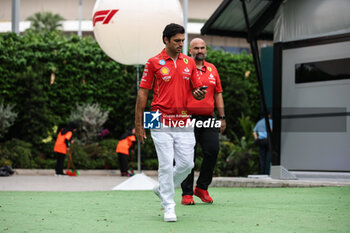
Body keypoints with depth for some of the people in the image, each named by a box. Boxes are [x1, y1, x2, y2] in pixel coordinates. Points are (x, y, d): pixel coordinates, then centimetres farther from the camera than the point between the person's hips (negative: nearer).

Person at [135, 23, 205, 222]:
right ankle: (169, 207, 3)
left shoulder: (189, 62, 11)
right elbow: (143, 93, 1)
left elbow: (196, 89, 17)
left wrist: (199, 94, -9)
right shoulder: (154, 63, 0)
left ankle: (163, 189, 26)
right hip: (162, 123, -4)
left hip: (184, 123, 4)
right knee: (166, 165, -6)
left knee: (187, 164, 1)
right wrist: (139, 124, -3)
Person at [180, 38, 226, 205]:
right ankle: (187, 193, 5)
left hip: (208, 119, 4)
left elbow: (218, 94, 19)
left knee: (212, 151, -5)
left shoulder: (212, 69, 15)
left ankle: (202, 188, 12)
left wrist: (222, 117, 14)